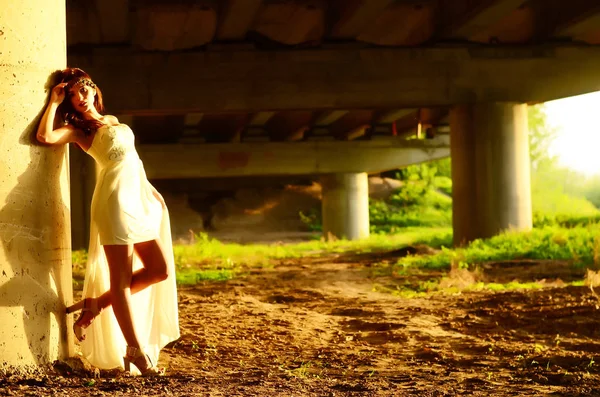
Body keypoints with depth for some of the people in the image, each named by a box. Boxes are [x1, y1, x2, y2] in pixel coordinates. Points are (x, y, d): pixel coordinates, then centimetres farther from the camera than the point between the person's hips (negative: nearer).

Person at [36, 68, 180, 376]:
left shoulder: (112, 121, 23)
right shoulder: (78, 129, 3)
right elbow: (45, 136, -16)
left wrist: (150, 190, 18)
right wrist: (54, 101, -3)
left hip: (139, 200, 8)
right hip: (114, 200, -8)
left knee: (160, 270, 6)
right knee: (121, 279, -5)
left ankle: (96, 304, 16)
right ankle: (135, 350, -2)